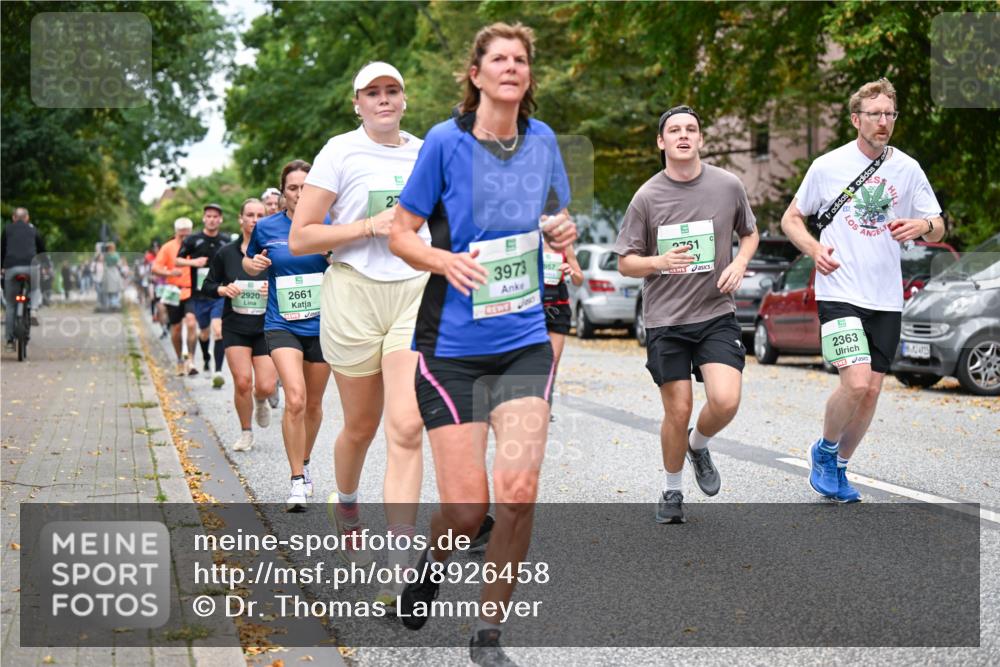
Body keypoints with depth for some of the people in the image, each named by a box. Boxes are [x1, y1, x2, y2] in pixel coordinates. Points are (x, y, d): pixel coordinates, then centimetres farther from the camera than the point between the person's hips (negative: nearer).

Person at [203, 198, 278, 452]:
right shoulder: (226, 253, 2)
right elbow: (208, 285, 12)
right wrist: (223, 289, -9)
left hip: (266, 328, -1)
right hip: (235, 327, 1)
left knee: (266, 386, -8)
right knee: (242, 382, -10)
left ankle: (261, 402, 32)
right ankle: (246, 433, 13)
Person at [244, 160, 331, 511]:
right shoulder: (266, 228, 0)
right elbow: (250, 264, 17)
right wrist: (254, 264, -6)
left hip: (322, 324, 1)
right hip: (282, 325, -1)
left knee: (314, 404, 13)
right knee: (295, 399, -20)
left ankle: (304, 463, 38)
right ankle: (298, 481, -13)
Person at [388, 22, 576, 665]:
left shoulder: (542, 140, 5)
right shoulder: (445, 141, -7)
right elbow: (401, 233, -2)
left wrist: (563, 231, -3)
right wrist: (446, 260, -21)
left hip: (524, 344, 3)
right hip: (451, 346, -3)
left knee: (518, 490, -12)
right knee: (466, 510, -4)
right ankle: (434, 558, 35)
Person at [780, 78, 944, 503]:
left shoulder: (907, 168, 5)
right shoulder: (828, 166, -1)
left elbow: (938, 229, 8)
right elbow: (791, 219, 8)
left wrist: (922, 225, -17)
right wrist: (814, 249, -12)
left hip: (887, 299, 4)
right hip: (840, 292, -4)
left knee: (871, 391, 5)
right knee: (856, 383, -18)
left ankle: (838, 467, 25)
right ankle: (825, 450, 9)